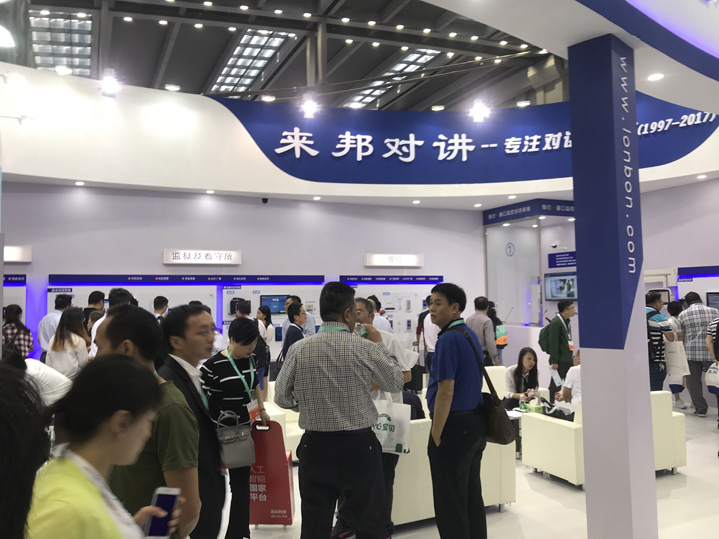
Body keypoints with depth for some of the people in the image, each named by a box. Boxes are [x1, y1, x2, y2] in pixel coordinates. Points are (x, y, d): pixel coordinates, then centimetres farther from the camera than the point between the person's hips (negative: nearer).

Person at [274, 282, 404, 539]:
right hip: (359, 446, -1)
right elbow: (396, 383, 4)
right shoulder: (366, 348, -11)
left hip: (315, 446, 2)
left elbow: (281, 397, 2)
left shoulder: (299, 349, -6)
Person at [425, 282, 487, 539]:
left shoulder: (448, 339, -18)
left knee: (450, 504, 2)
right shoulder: (471, 335, 11)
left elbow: (445, 393, -21)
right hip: (476, 424, 9)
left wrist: (436, 436, -15)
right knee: (473, 497, 18)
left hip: (454, 425, -9)